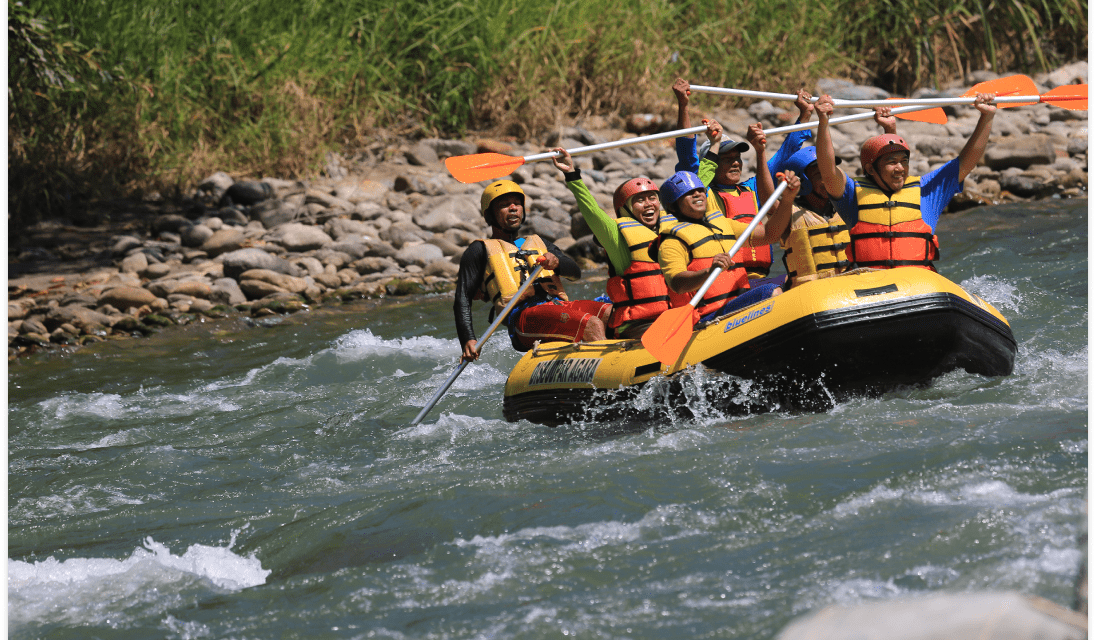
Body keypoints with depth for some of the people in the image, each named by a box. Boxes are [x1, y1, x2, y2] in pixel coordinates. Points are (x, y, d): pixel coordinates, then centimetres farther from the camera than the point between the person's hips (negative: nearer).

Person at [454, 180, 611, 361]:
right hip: (525, 314, -6)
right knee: (593, 325, -32)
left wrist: (556, 262, -7)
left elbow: (575, 273, 19)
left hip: (559, 305, 6)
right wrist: (468, 341, -10)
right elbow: (462, 300, 8)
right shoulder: (481, 250, 18)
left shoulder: (538, 244, 34)